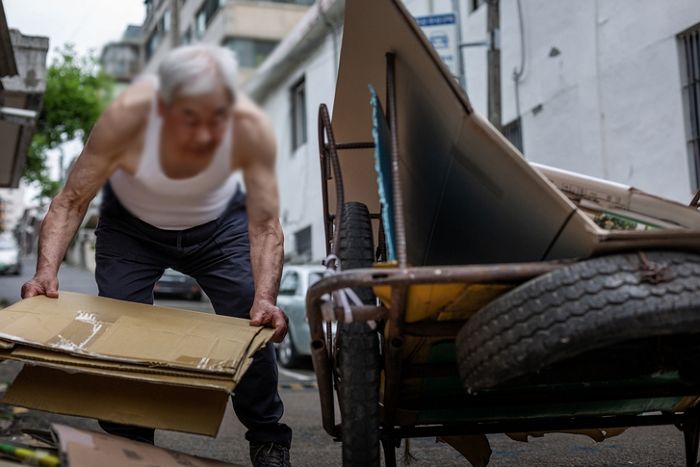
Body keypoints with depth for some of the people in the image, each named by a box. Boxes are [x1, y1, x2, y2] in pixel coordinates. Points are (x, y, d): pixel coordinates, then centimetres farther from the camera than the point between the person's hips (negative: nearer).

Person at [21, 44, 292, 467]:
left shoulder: (251, 127, -35)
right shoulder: (127, 116, -37)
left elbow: (265, 223, -29)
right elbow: (72, 200, -27)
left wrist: (265, 298, -42)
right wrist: (47, 270, -41)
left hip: (218, 225, 1)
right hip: (131, 225, 0)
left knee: (257, 326, -11)